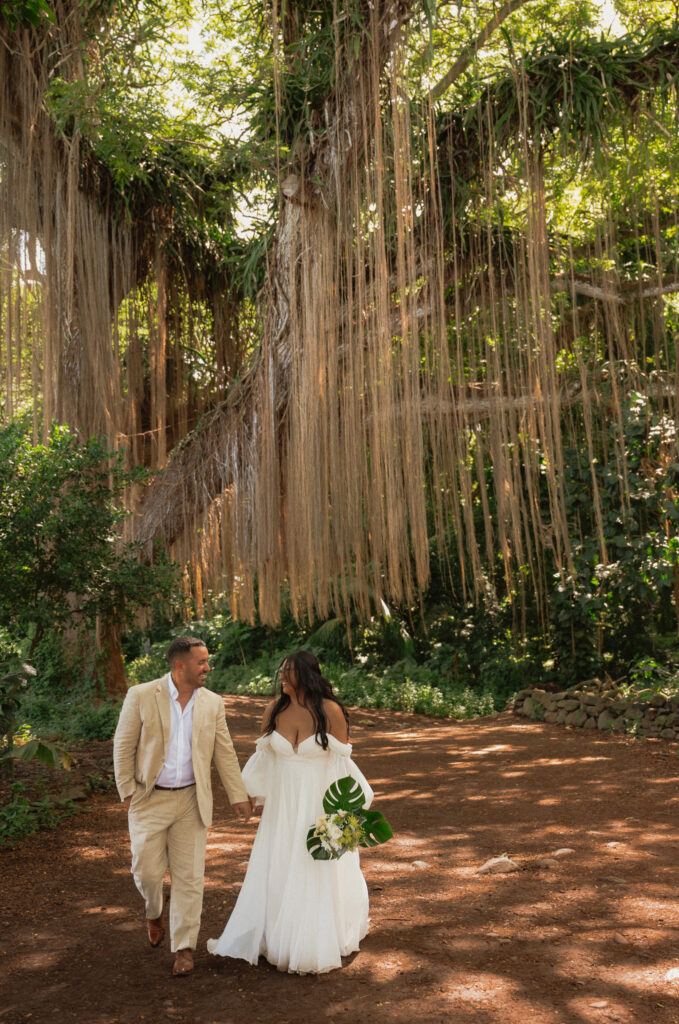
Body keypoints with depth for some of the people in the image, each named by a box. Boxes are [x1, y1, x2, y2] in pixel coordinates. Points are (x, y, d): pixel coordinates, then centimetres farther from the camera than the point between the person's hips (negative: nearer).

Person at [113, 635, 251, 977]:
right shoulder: (141, 696, -8)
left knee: (189, 877, 4)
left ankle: (184, 947, 19)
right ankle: (154, 912, 35)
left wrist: (238, 796, 5)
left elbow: (224, 753, 6)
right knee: (147, 871, 1)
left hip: (191, 801, 2)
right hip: (149, 799, -2)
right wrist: (127, 791, -5)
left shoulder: (212, 703, 1)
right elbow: (123, 747, -2)